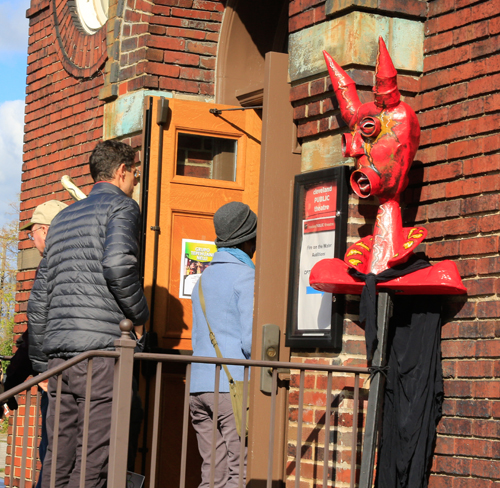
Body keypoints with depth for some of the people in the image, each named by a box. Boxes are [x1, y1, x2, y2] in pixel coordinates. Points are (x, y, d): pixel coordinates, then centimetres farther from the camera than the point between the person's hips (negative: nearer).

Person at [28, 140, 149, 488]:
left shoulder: (63, 218, 24)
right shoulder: (122, 206, 1)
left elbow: (40, 297, 24)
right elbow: (118, 264, -19)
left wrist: (39, 359, 27)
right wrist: (140, 315, -5)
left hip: (59, 353, 7)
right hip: (100, 348, -7)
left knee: (58, 460, 8)